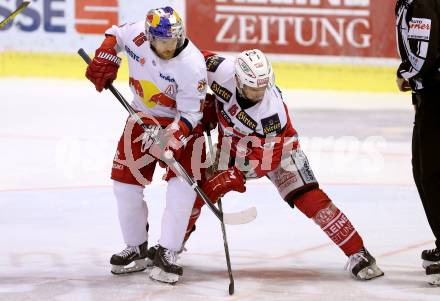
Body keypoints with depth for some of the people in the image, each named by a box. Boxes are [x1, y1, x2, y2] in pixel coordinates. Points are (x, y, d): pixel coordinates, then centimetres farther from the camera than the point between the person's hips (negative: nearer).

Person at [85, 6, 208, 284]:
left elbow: (190, 115, -24)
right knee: (125, 183, 2)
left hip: (182, 121, -4)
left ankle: (167, 255, -11)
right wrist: (104, 60, -6)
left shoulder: (192, 66, -29)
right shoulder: (135, 35, -19)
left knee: (182, 186, -19)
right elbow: (115, 35, 7)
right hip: (143, 117, 4)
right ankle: (137, 249, 18)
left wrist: (169, 140, -36)